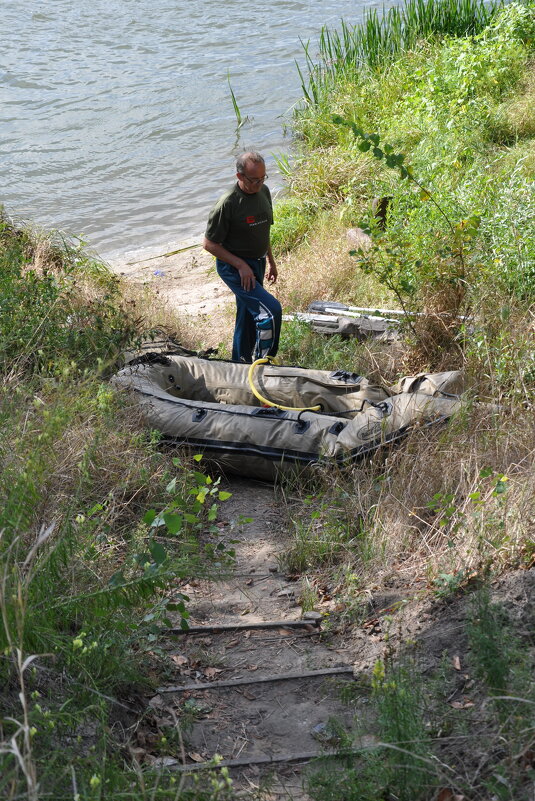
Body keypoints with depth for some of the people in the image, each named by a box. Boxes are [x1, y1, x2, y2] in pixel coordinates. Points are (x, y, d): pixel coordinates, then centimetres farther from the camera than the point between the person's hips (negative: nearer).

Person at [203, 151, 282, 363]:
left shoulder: (264, 192, 2)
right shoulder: (227, 203, -22)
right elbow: (209, 244, -17)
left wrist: (271, 261, 19)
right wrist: (241, 265, -20)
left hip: (256, 264, 8)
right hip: (233, 267, -8)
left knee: (248, 316, 17)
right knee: (271, 309, -19)